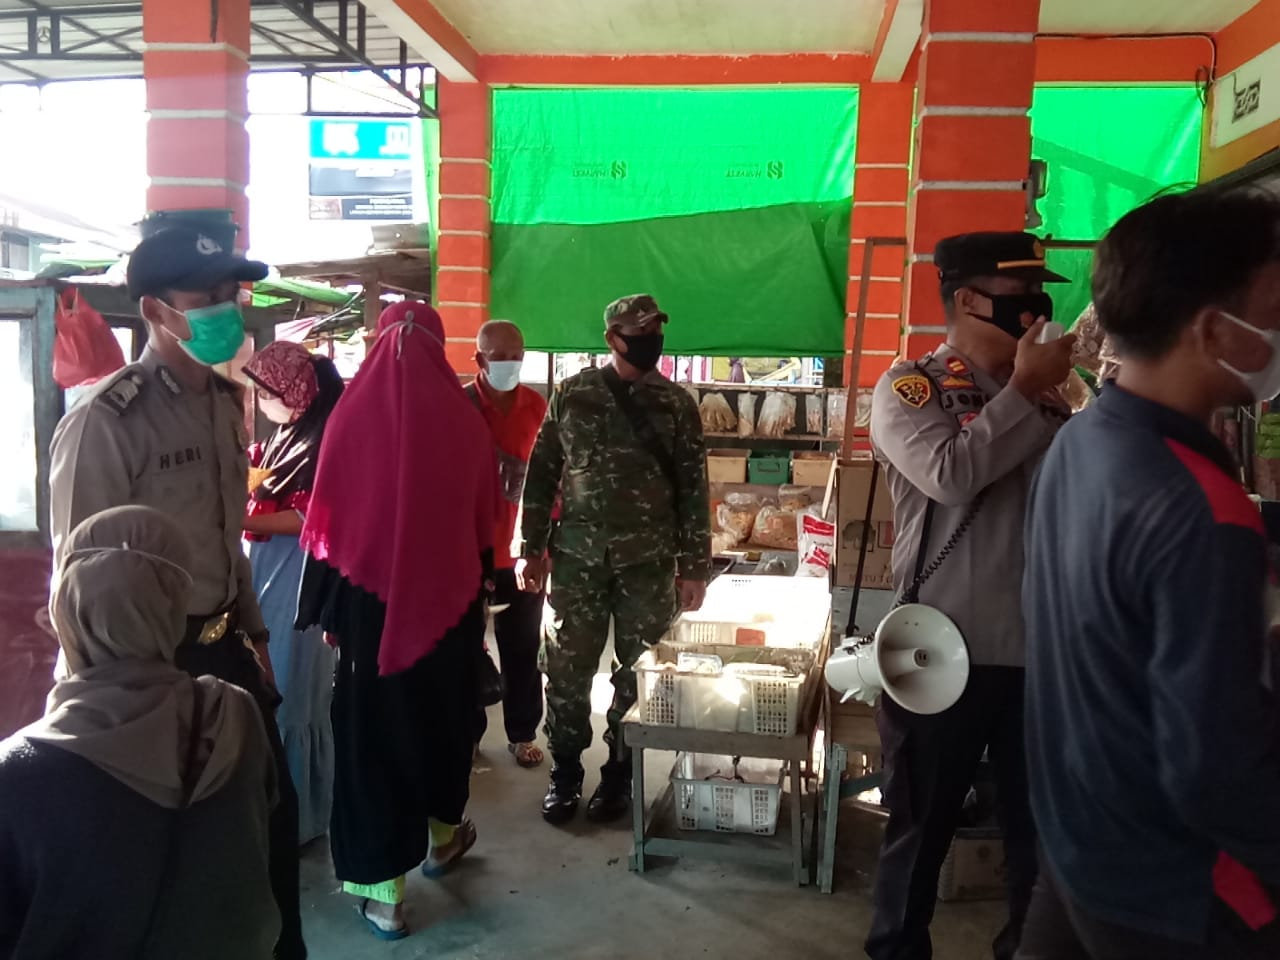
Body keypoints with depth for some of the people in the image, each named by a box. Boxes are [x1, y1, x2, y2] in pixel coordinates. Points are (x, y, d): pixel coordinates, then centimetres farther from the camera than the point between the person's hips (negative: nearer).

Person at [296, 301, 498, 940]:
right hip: (450, 599, 2)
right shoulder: (466, 420, -5)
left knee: (374, 725, 8)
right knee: (444, 714, 21)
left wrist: (325, 607, 4)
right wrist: (478, 593, 16)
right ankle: (443, 836, 42)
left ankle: (383, 894, 13)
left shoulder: (352, 413, -8)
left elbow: (326, 522, -5)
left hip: (370, 599, -1)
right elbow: (486, 523, 4)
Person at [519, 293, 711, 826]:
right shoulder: (572, 395, 4)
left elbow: (694, 488, 2)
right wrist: (534, 548, 3)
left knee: (638, 672, 7)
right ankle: (564, 773, 23)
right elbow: (541, 473, 6)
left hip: (649, 562, 0)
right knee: (567, 669, 5)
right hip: (577, 556, 1)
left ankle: (618, 774, 25)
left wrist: (694, 566, -2)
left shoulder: (677, 404, 2)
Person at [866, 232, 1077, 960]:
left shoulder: (1045, 395, 10)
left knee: (1045, 825, 19)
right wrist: (1024, 390, -14)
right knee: (922, 825, 12)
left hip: (1041, 648, 5)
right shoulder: (909, 389, -5)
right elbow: (951, 474, -23)